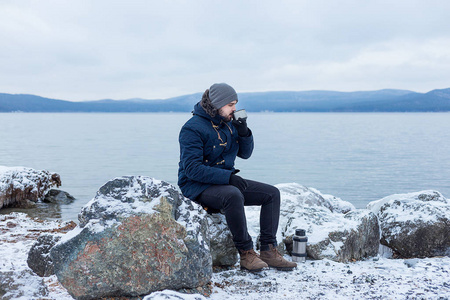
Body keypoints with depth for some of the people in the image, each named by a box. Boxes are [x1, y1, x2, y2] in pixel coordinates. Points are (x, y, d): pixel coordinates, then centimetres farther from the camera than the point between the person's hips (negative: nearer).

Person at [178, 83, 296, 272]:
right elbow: (192, 169, -23)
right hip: (198, 186, -8)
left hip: (226, 182, 8)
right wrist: (228, 177, -29)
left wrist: (244, 133, -7)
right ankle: (246, 253, -26)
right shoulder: (192, 128, -16)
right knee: (233, 195, -39)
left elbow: (245, 154, 14)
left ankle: (268, 251, -6)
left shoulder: (228, 124, 9)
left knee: (272, 193, -3)